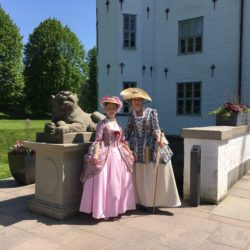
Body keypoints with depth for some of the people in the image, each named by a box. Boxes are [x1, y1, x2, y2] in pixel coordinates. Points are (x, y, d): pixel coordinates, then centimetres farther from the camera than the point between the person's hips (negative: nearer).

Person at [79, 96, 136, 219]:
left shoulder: (118, 124, 12)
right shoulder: (102, 124, -6)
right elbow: (97, 140, -15)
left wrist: (130, 152, 18)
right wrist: (96, 154, -27)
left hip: (119, 155, 7)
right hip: (106, 155, -7)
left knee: (119, 183, 11)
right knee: (104, 183, -5)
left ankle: (116, 209, 25)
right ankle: (103, 210, 6)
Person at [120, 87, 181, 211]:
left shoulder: (151, 112, -2)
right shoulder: (132, 114, 8)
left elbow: (156, 127, -7)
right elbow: (128, 130, 11)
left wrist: (158, 138, -23)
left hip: (151, 147, -2)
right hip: (138, 149, 3)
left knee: (153, 175, -1)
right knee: (140, 176, 5)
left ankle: (151, 202, 11)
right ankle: (142, 201, 16)